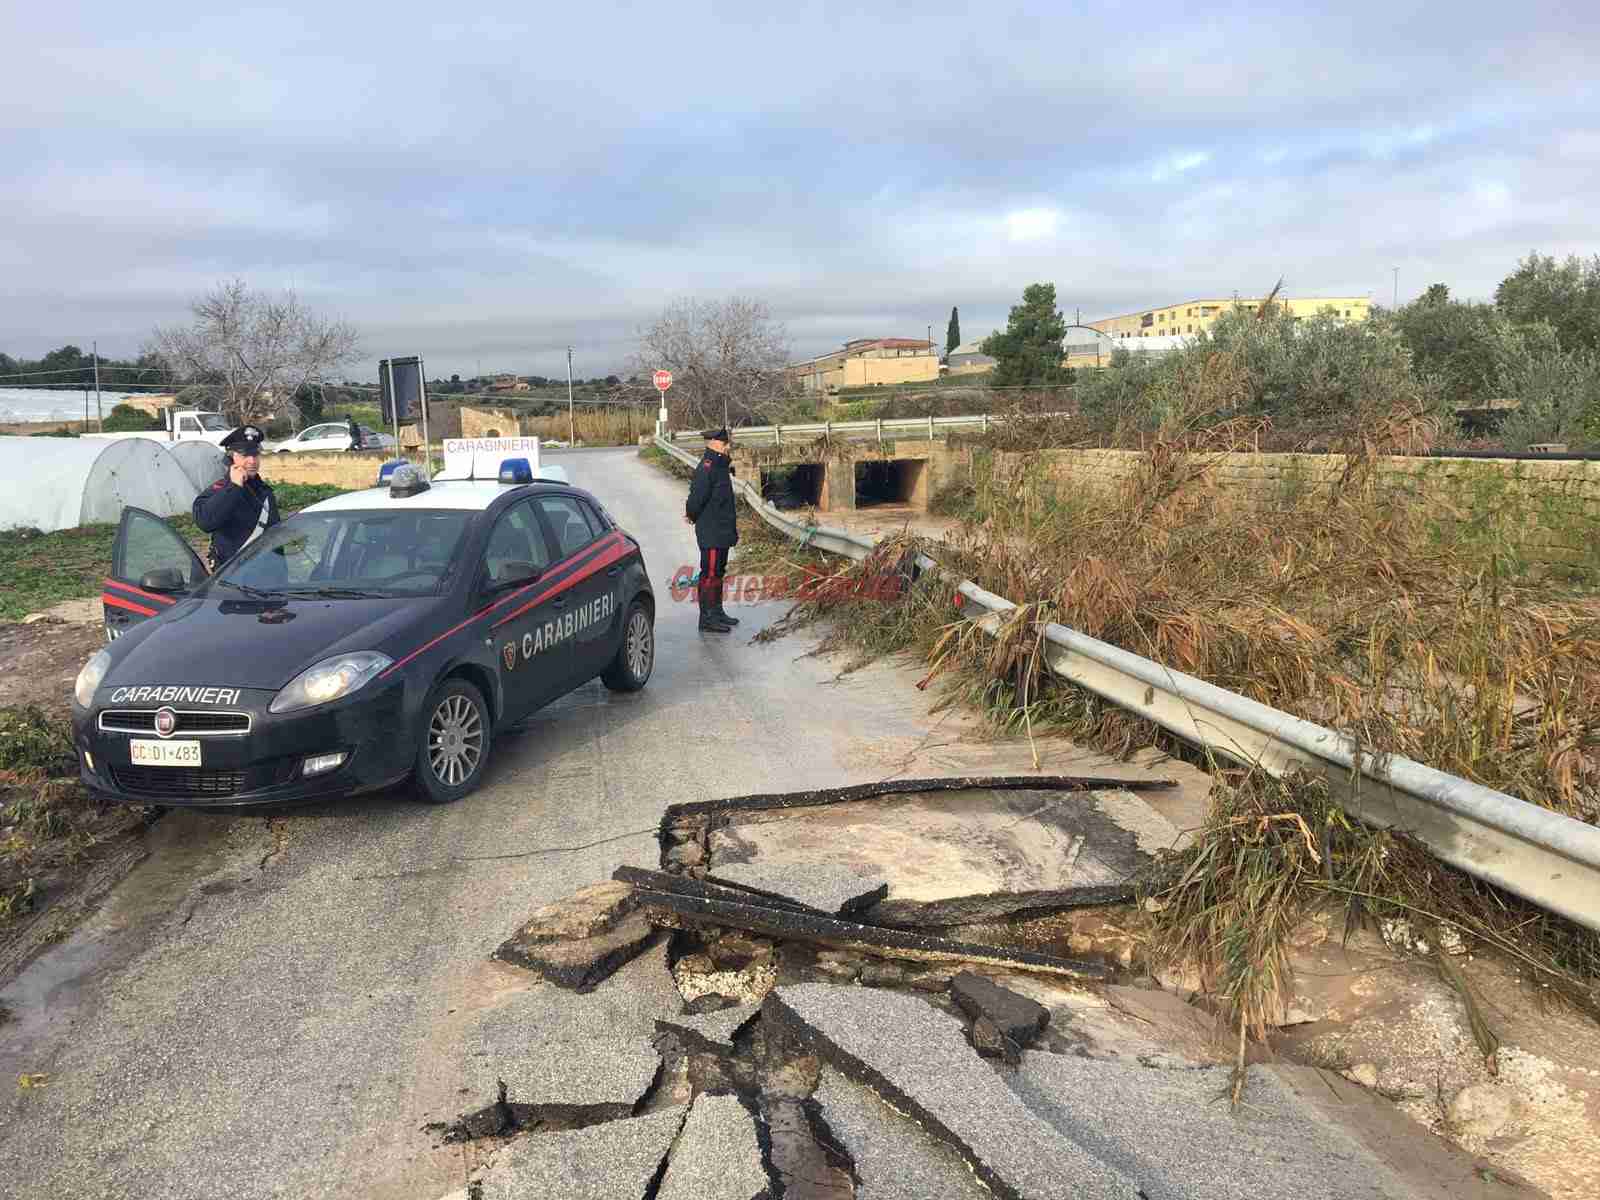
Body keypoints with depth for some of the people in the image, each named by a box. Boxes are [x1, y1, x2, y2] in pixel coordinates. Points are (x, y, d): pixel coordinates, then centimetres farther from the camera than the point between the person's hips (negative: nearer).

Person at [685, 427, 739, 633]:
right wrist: (693, 515, -8)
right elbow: (698, 494, -23)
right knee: (710, 573, -6)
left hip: (722, 531, 10)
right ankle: (707, 618, -2)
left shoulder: (720, 465, 15)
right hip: (711, 533, -10)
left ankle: (717, 612, 28)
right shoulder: (707, 466, -18)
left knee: (718, 571, 17)